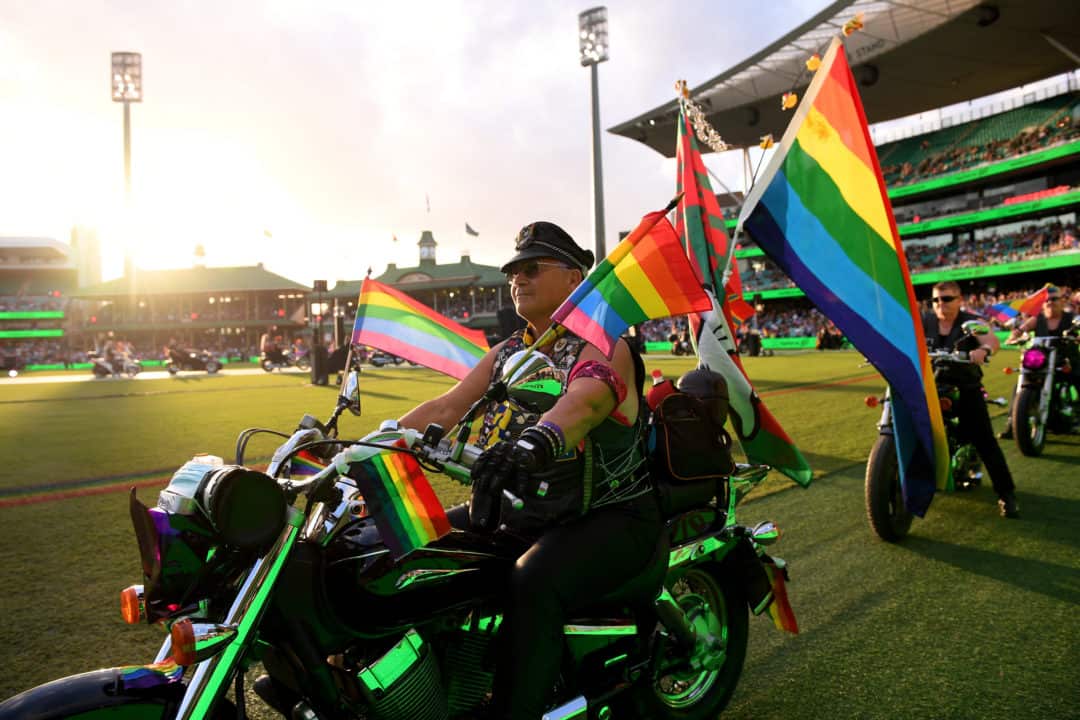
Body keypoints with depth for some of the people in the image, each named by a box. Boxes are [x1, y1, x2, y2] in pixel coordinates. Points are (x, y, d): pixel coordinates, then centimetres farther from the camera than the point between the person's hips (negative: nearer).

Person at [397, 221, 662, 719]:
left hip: (608, 518, -7)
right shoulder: (506, 353, 14)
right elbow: (447, 407, 8)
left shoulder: (602, 346, -9)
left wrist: (536, 441, -52)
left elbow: (584, 401, -31)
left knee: (531, 586, -33)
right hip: (517, 513, 7)